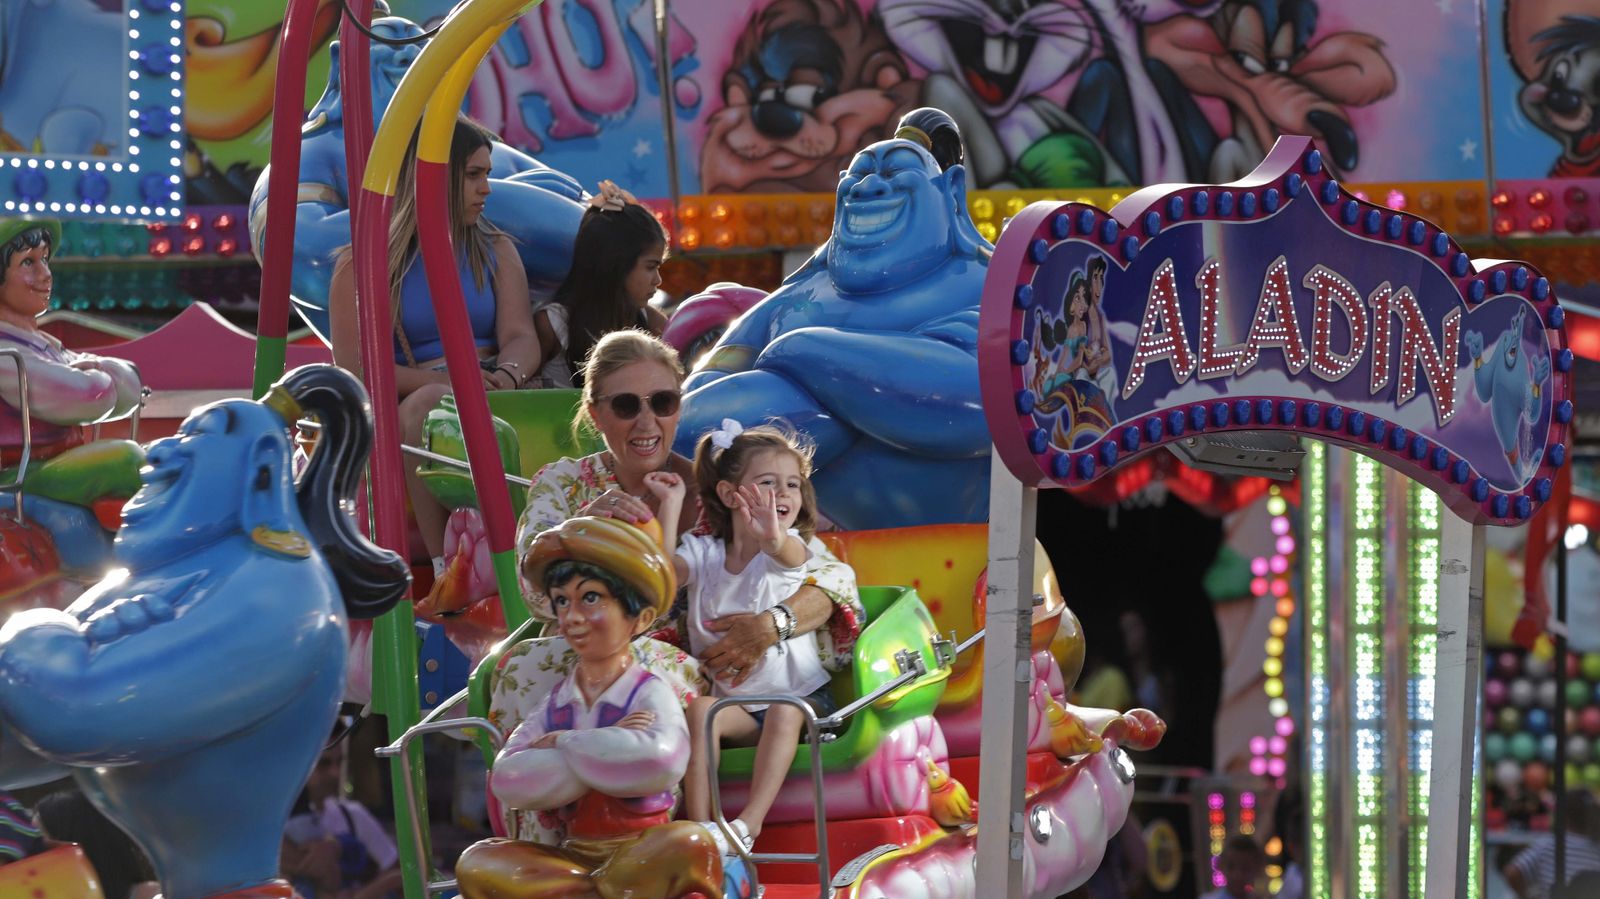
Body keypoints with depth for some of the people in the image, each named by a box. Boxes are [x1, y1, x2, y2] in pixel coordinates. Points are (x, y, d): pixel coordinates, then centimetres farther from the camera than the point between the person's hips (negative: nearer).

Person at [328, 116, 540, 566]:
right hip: (402, 408, -3)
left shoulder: (497, 251, 20)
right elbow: (353, 368, -3)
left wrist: (506, 376, -19)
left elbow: (521, 337, 6)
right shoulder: (361, 267, 7)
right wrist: (434, 381, -19)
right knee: (428, 405, -39)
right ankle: (445, 565, -40)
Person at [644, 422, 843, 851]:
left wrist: (773, 538, -58)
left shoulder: (791, 548, -4)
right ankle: (699, 828, -35)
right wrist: (670, 505, -17)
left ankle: (749, 823, -42)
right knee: (698, 709, -29)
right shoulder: (704, 552, 6)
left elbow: (788, 554, -31)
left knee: (785, 714, -34)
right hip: (732, 699, 2)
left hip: (799, 694, -2)